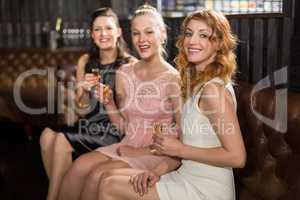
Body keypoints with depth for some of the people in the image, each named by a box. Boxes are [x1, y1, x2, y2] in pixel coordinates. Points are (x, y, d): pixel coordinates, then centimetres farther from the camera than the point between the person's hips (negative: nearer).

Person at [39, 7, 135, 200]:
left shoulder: (130, 64, -8)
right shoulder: (85, 61, 6)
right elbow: (81, 109, 8)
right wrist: (83, 91, -12)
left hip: (116, 129, -5)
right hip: (90, 123, 5)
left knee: (62, 140, -22)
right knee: (48, 135, -19)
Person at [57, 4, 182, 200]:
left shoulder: (173, 79, -10)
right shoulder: (124, 73, 7)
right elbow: (124, 127, 13)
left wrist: (142, 151, -12)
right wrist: (108, 103, -3)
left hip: (159, 154, -5)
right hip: (127, 147, 5)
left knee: (99, 174, -24)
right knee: (80, 165, -21)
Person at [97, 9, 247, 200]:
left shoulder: (213, 89, -19)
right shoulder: (196, 83, 9)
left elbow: (237, 157, -22)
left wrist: (181, 149, -15)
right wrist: (158, 171, -3)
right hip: (189, 179, 8)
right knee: (110, 176, 7)